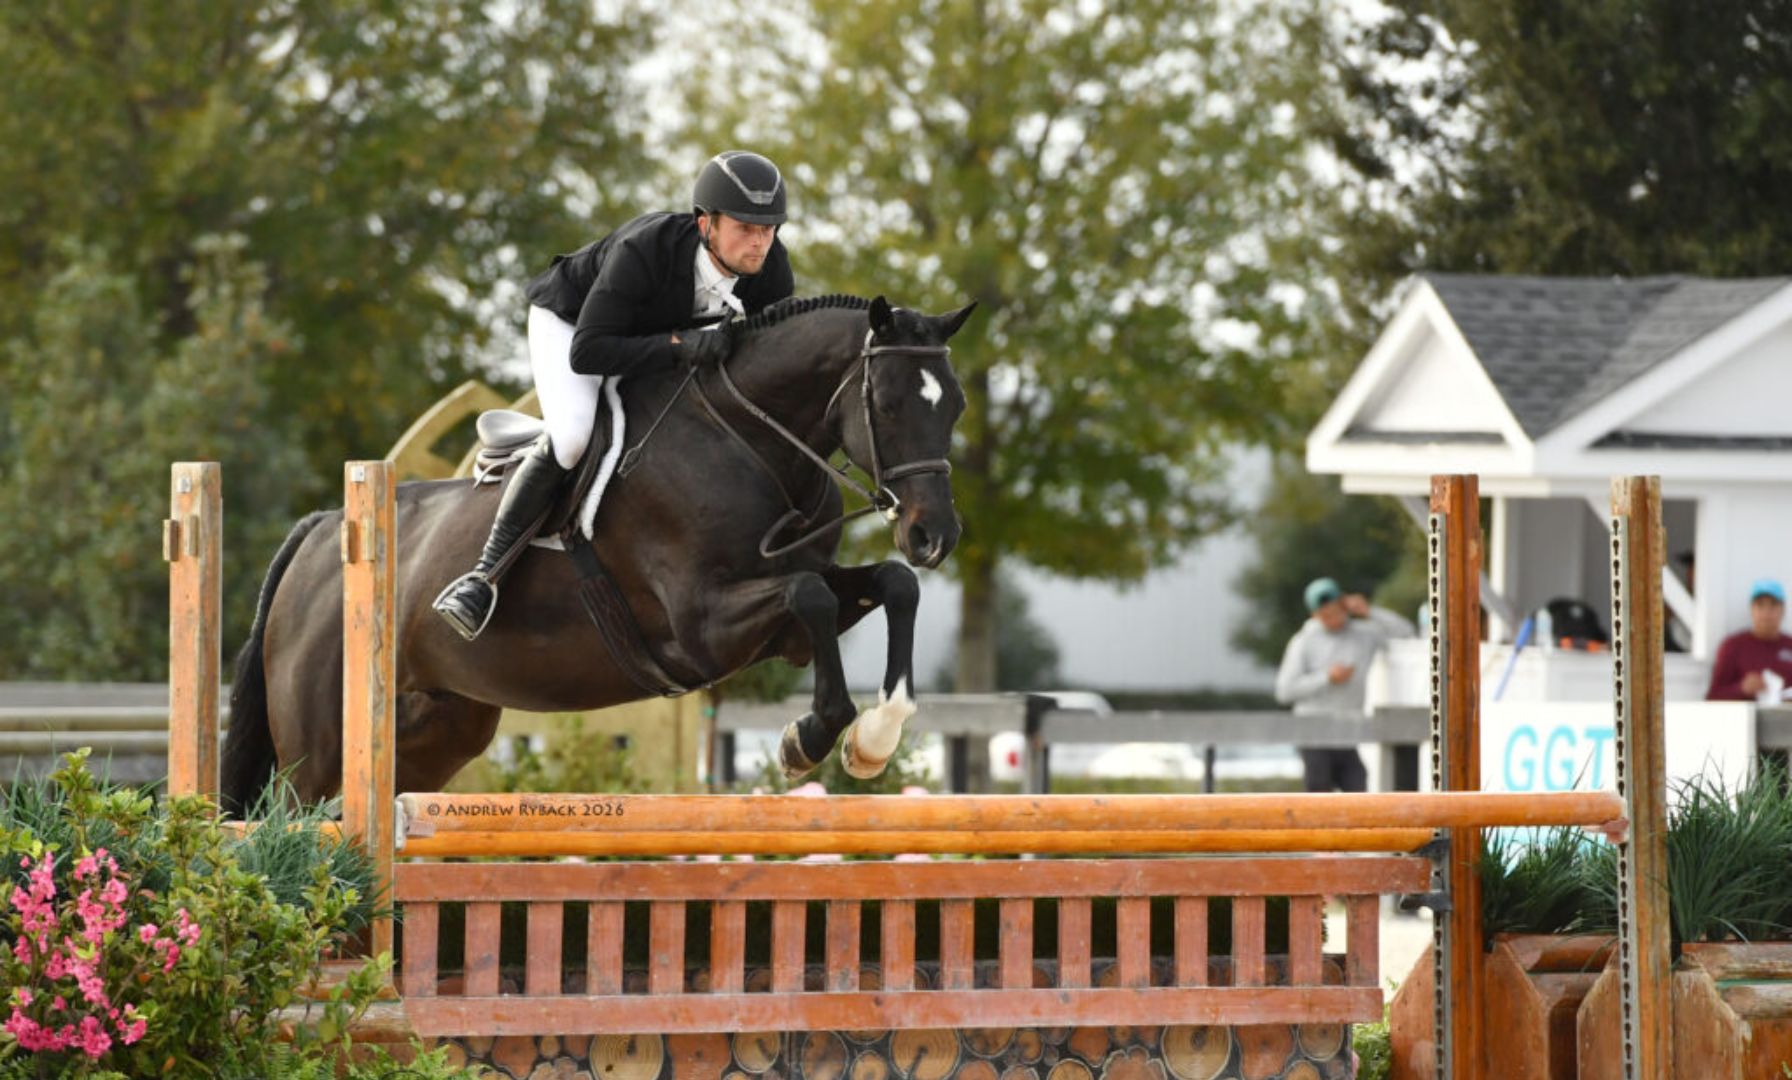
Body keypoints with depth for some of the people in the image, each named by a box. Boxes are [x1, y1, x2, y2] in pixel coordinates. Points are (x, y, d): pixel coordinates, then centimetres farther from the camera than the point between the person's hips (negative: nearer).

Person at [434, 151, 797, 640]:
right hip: (569, 322, -6)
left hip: (667, 331, 6)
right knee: (572, 438, -29)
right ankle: (486, 573, -24)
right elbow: (586, 353, -44)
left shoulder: (772, 266, -27)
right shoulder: (642, 251, -42)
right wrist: (679, 344, -52)